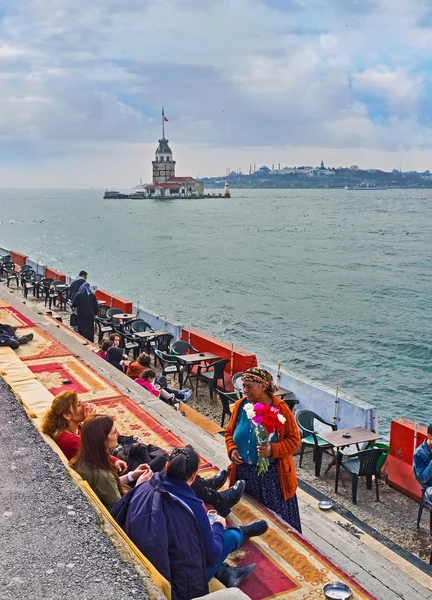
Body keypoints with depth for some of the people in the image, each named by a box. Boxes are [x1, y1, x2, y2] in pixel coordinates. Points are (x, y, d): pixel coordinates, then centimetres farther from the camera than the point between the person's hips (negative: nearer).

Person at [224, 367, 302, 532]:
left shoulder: (280, 408, -14)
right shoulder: (240, 405, -1)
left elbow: (294, 439, -11)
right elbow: (229, 432, 12)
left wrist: (273, 450, -26)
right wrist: (232, 449, -7)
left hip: (271, 475, -4)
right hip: (243, 473, 4)